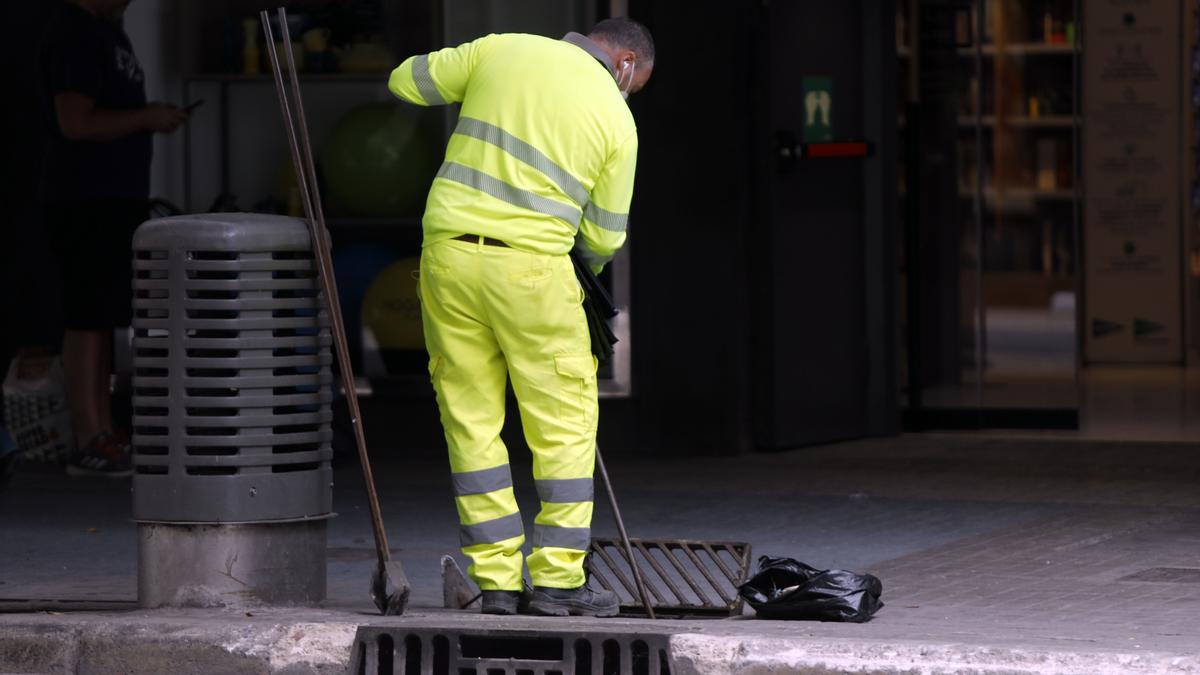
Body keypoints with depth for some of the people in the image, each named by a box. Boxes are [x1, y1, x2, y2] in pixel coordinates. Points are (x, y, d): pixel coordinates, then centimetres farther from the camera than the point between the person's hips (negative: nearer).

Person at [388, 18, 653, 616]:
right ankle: (557, 580, 5)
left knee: (471, 421, 9)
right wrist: (590, 262, 28)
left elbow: (405, 82, 17)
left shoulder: (501, 50, 7)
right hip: (530, 264, -3)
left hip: (449, 249, 4)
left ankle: (497, 581, 9)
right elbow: (604, 237, 6)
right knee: (564, 425, 7)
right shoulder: (615, 120, 1)